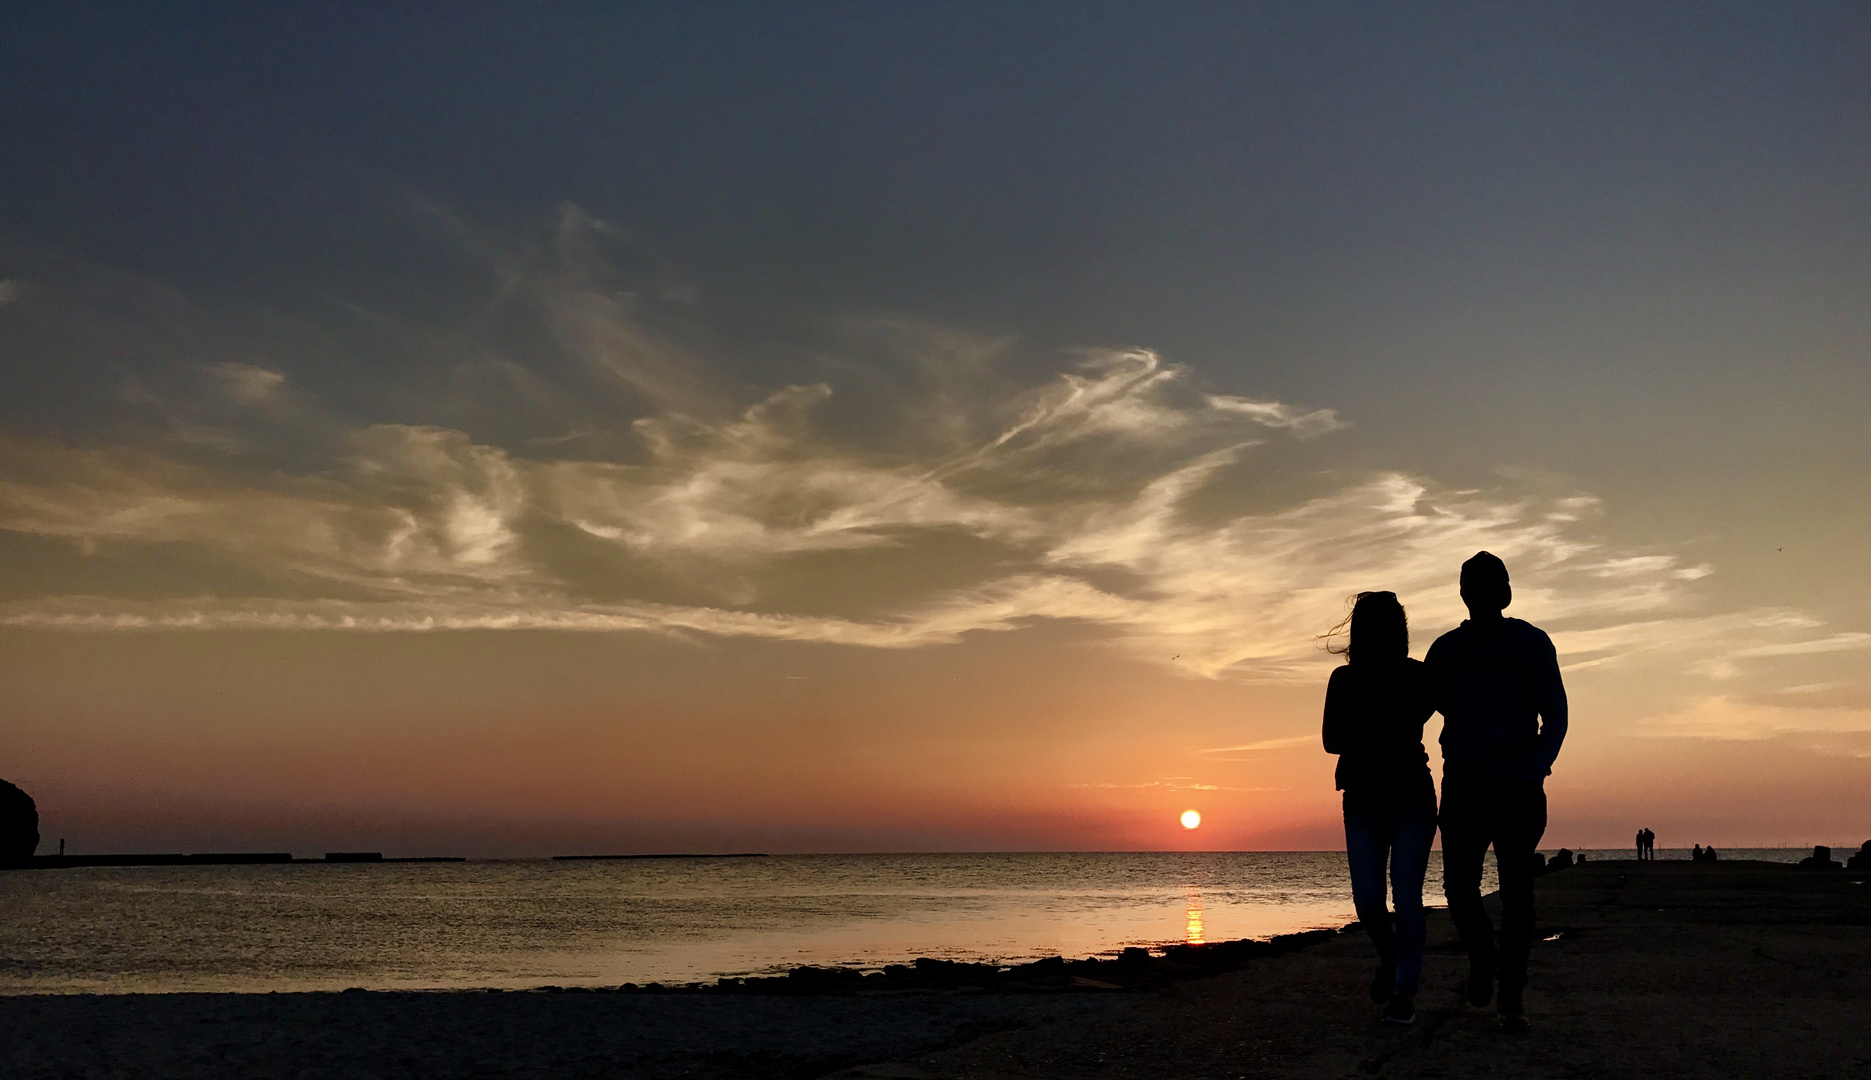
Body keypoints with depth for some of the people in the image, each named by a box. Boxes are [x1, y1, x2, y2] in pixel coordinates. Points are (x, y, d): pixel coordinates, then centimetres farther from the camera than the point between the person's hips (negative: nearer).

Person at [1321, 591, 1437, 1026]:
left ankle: (1404, 990, -2)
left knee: (1406, 894, -11)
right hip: (1363, 801, 2)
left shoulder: (1417, 677, 1)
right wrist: (1388, 743, -13)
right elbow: (1332, 740, -2)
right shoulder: (1344, 680, 3)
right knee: (1367, 897, -6)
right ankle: (1389, 958, 24)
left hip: (1412, 798, -1)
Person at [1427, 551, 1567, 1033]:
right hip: (1463, 784, 2)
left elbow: (1555, 716, 2)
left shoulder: (1531, 642, 5)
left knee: (1516, 889, -2)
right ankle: (1482, 957, 23)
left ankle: (1512, 995, 6)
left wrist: (1534, 774, -11)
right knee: (1458, 883, -6)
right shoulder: (1445, 650, 14)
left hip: (1517, 786, -2)